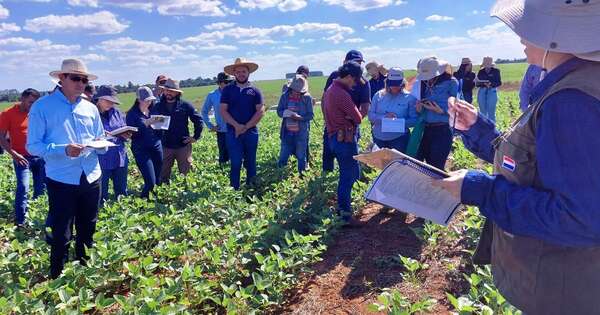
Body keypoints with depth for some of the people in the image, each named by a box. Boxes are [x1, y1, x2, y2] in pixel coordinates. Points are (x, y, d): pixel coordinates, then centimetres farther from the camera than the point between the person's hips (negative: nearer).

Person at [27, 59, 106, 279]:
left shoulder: (91, 108, 8)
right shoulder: (42, 107, -6)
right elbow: (33, 146, -9)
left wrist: (102, 145, -10)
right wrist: (63, 150, -25)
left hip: (91, 178, 5)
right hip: (61, 180, -5)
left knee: (88, 232, 18)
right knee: (61, 236, 3)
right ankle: (57, 279, 21)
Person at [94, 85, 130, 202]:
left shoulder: (116, 112, 11)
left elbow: (124, 131, 17)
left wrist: (126, 135, -5)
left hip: (120, 158, 5)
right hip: (101, 161, -5)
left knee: (122, 192, 14)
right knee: (101, 195, 4)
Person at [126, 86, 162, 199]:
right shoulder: (132, 114, -3)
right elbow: (131, 133, -11)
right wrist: (146, 123, -20)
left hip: (157, 147, 5)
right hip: (141, 150, -5)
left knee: (158, 180, 5)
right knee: (151, 182, -10)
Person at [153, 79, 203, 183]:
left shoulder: (185, 105, -1)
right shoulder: (158, 107, 7)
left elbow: (198, 120, 2)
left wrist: (196, 137, -1)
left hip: (183, 145, -2)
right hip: (165, 147, 2)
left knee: (186, 173, 3)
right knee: (163, 175, 8)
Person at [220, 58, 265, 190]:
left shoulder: (255, 91, 4)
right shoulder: (227, 90, 4)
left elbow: (260, 111, -3)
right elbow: (223, 111, -2)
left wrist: (245, 127, -11)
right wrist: (237, 126, -14)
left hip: (251, 132, 1)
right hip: (233, 132, -1)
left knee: (251, 162, 10)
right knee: (235, 163, -3)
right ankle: (234, 190, 5)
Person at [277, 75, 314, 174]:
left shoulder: (307, 97, -8)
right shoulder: (285, 96, -1)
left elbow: (310, 115, -7)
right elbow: (279, 111, 3)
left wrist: (300, 117, -24)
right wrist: (286, 113, -18)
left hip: (301, 132, -2)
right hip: (287, 131, 2)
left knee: (301, 156, 9)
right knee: (283, 156, 11)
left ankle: (302, 173, 25)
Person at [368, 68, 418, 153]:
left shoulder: (409, 98, -2)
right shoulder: (379, 95, 5)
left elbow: (414, 120, -7)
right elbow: (370, 115, -1)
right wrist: (383, 117, -19)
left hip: (399, 139, -3)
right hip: (378, 138, 3)